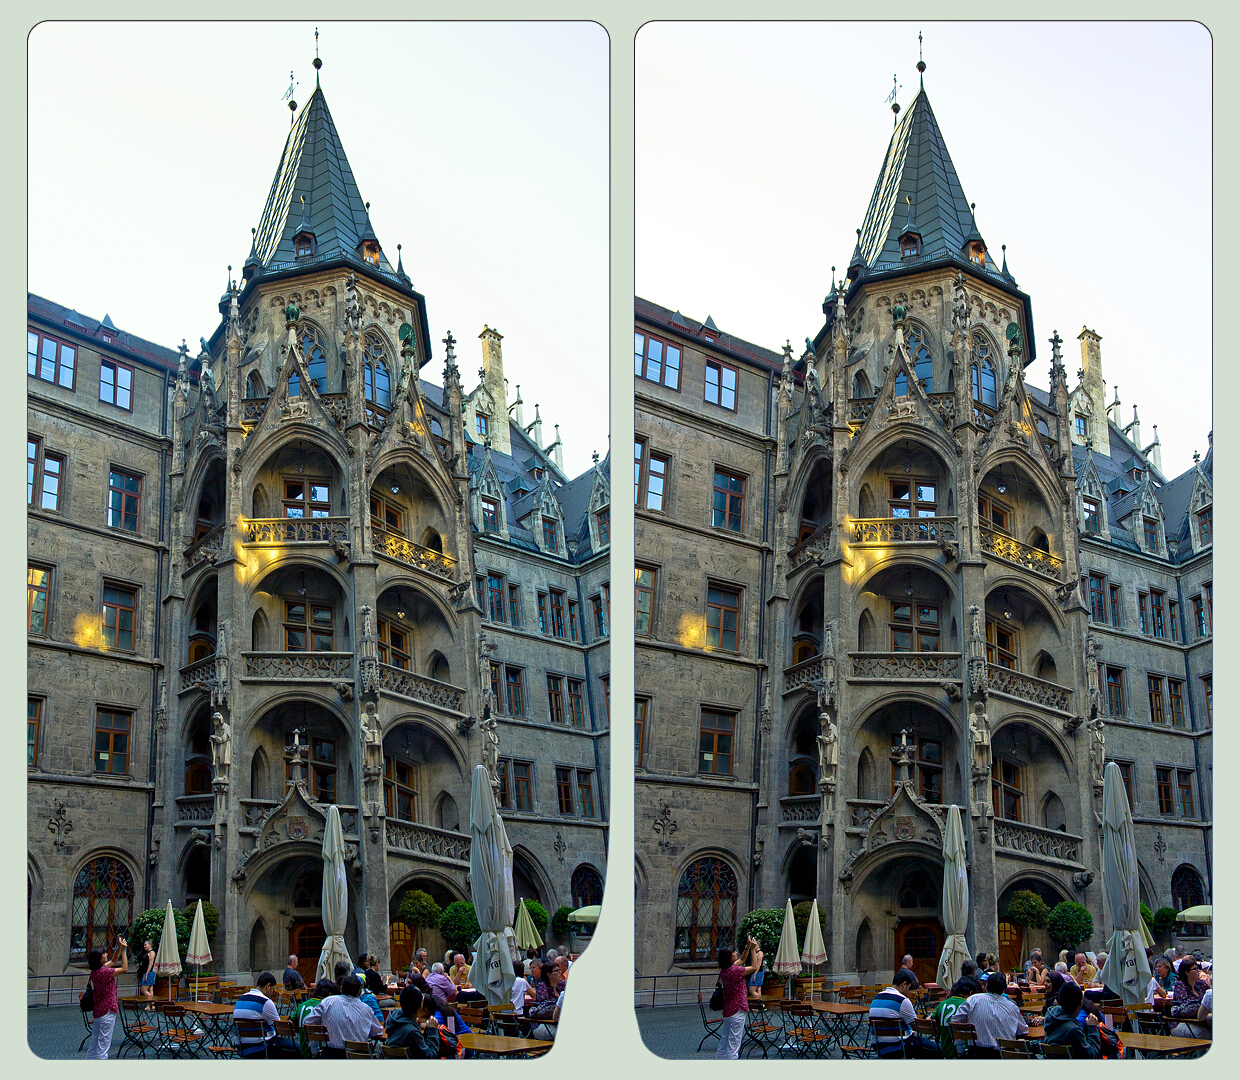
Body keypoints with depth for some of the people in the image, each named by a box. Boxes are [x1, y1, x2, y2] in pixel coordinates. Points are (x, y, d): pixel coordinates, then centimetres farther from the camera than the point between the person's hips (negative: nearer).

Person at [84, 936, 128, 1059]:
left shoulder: (96, 971, 7)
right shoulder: (103, 972, -20)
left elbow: (113, 962, 22)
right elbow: (124, 968, -13)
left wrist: (119, 949, 12)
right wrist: (123, 950, -6)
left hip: (97, 1011, 9)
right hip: (106, 1012, -9)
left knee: (94, 1043, 16)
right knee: (103, 1045, -5)